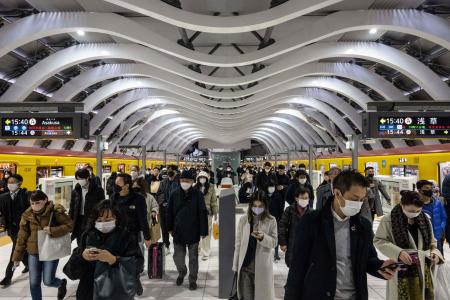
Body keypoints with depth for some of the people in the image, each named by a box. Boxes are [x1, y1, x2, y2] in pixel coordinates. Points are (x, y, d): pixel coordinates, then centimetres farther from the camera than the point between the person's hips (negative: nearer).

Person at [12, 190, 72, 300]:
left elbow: (69, 225, -11)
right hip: (33, 253, 4)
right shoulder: (27, 215, -3)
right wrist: (17, 256, 6)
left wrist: (53, 231, -25)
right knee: (34, 283, 8)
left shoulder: (55, 211, -13)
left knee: (48, 281, 1)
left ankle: (62, 283, 36)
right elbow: (22, 237, 3)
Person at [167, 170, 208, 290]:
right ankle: (181, 272, 41)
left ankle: (192, 280, 27)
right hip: (178, 231, 2)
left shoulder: (197, 194, -9)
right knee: (178, 256, 12)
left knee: (193, 258, 9)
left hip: (193, 232, -2)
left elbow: (203, 213, -9)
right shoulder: (174, 194, -2)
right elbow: (169, 212, 6)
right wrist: (170, 228, 8)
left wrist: (203, 231, -11)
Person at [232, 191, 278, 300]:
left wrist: (263, 237, -22)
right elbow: (238, 244, 5)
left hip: (262, 265, -1)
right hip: (245, 264, 1)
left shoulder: (271, 221, -3)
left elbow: (274, 242, -2)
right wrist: (235, 265, 5)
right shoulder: (243, 219, 1)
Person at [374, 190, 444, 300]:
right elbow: (379, 241, -9)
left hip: (424, 269, 5)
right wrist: (398, 252, -21)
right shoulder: (388, 220, -14)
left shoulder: (424, 219, 3)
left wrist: (434, 252, -5)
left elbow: (431, 241, 15)